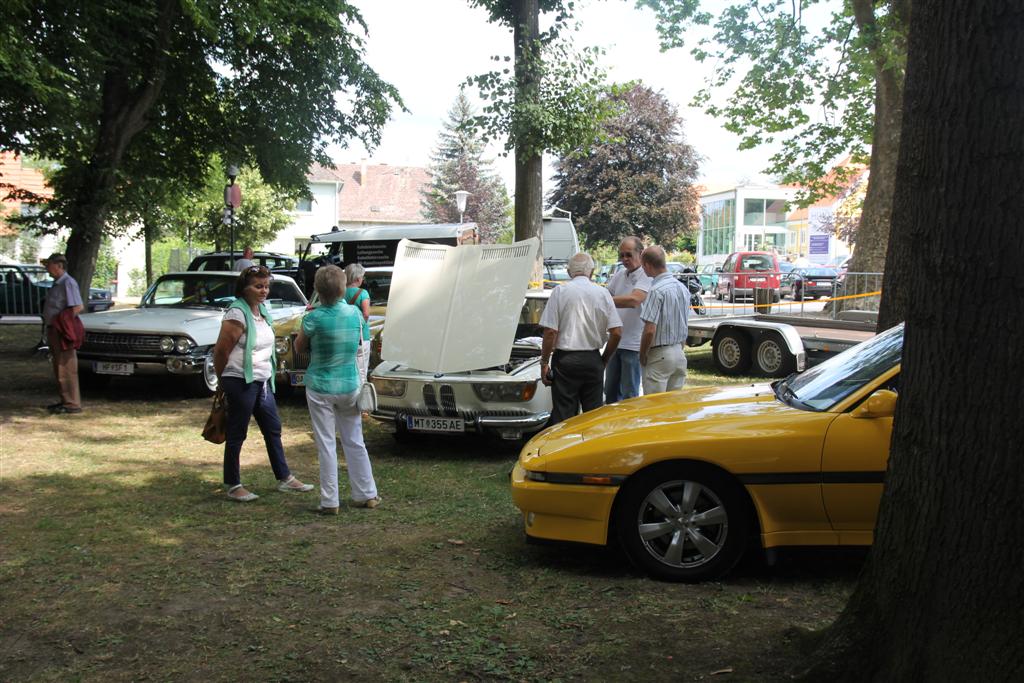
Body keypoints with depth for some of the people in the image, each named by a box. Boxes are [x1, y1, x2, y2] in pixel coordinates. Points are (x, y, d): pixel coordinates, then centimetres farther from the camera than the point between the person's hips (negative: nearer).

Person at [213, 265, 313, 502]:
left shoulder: (262, 309, 10)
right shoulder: (237, 313, -17)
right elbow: (221, 350, -14)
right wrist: (224, 380, 0)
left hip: (262, 380, 8)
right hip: (241, 382, -8)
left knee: (273, 429, 13)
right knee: (237, 434, 2)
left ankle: (284, 478, 23)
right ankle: (233, 486, 12)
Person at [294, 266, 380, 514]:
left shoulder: (313, 319, -15)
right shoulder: (354, 313, -3)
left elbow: (299, 347, 1)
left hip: (320, 388, -3)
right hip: (349, 386, 4)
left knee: (326, 445, 4)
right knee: (355, 442, 14)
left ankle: (330, 501, 7)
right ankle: (366, 495, 21)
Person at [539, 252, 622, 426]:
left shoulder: (560, 291, -5)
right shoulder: (603, 293, 1)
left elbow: (550, 332, -9)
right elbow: (616, 332, -2)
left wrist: (544, 363, -1)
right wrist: (604, 359, 10)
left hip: (565, 359, -2)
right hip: (593, 360, 2)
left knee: (564, 415, 3)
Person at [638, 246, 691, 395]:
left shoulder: (656, 291, -18)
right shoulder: (683, 288, 9)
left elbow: (649, 330, -21)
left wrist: (642, 356, -9)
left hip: (659, 355, -8)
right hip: (679, 353, 8)